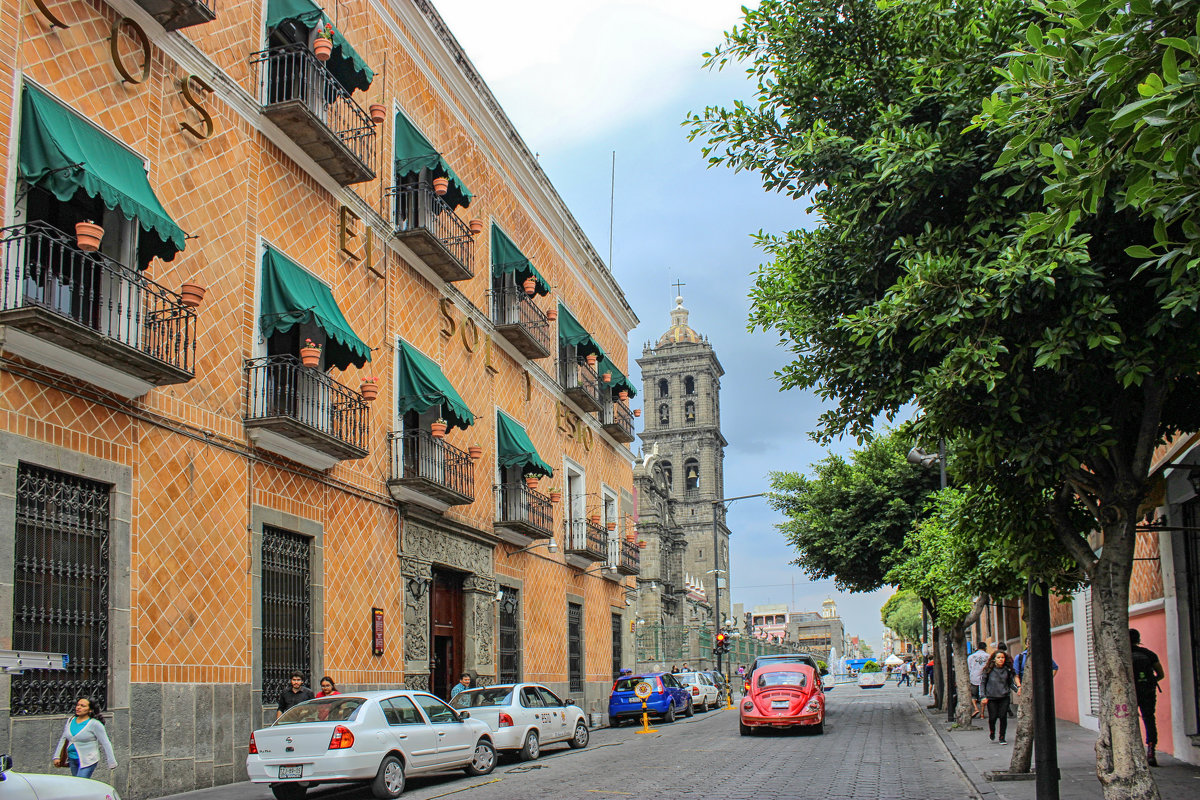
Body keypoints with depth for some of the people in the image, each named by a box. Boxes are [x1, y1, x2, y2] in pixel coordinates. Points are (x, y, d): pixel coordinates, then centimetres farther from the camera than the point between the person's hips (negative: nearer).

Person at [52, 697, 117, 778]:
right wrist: (57, 757, 11)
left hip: (88, 761, -7)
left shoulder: (95, 724, -11)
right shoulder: (70, 720, 8)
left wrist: (111, 764, -7)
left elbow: (105, 744, -8)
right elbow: (63, 739, 18)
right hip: (72, 760, 7)